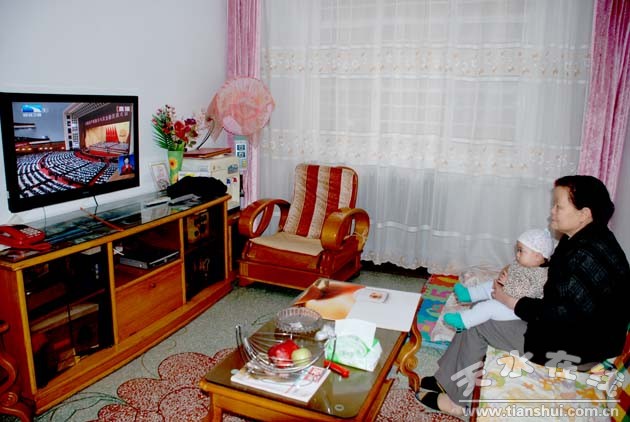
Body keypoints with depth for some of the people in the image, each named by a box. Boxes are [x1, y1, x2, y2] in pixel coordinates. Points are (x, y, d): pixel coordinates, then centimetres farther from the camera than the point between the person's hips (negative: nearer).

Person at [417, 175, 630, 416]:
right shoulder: (581, 239, 2)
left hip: (580, 348, -10)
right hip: (570, 325, 10)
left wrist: (511, 302, -19)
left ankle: (456, 399, 9)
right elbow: (558, 279, 16)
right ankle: (447, 380, 12)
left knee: (478, 324, -9)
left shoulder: (589, 256, -29)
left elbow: (564, 315, -29)